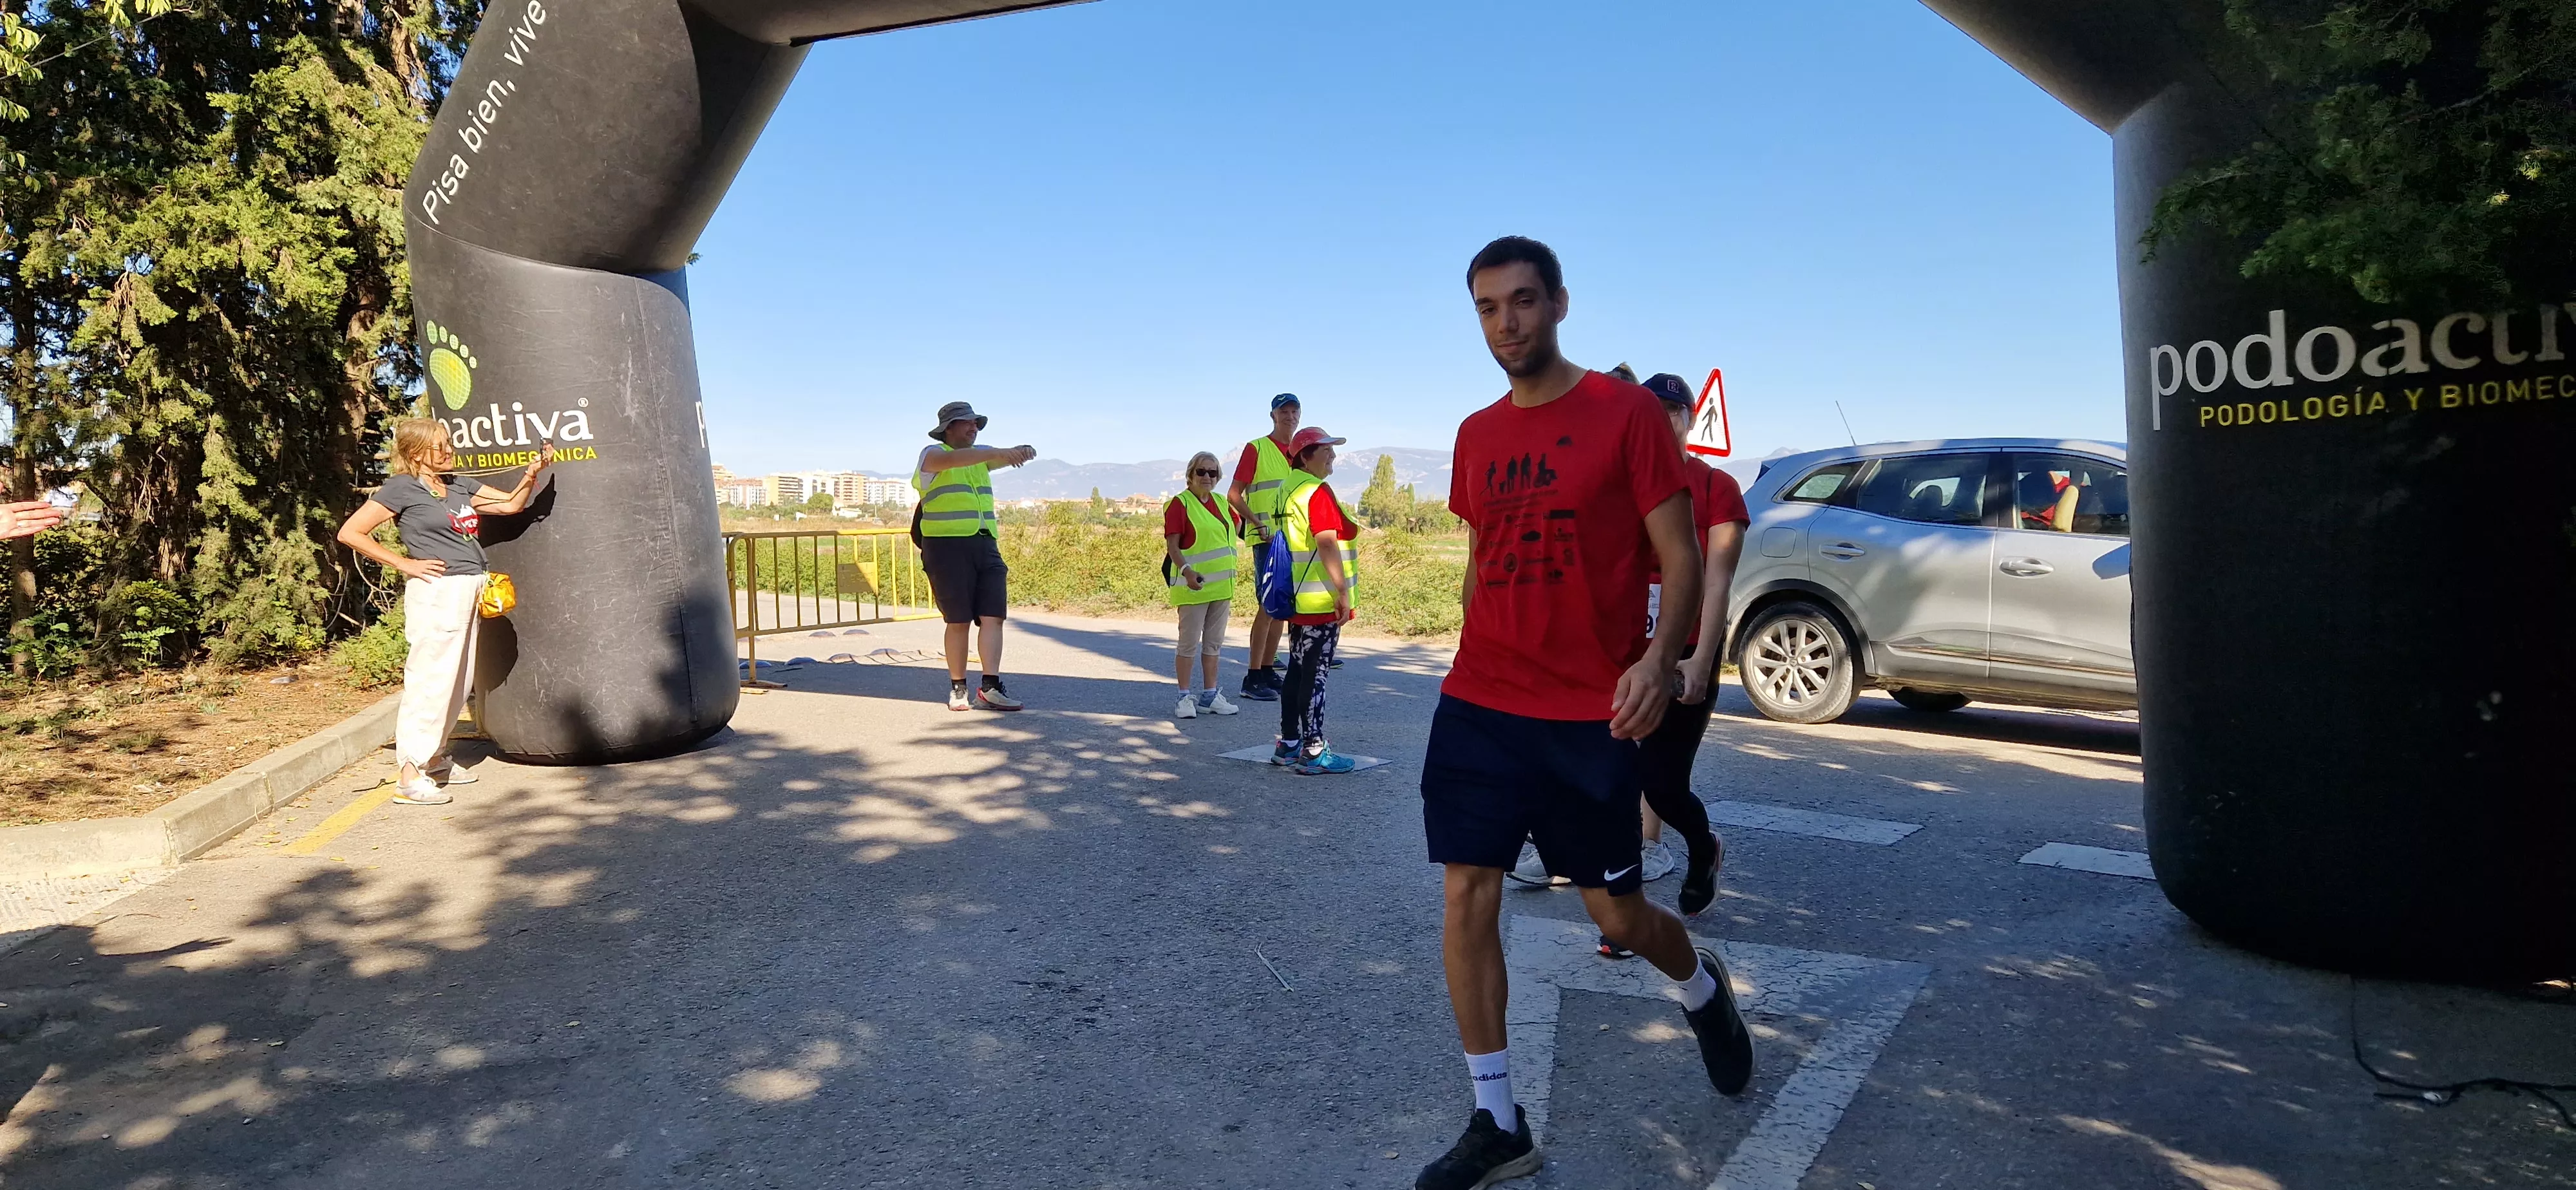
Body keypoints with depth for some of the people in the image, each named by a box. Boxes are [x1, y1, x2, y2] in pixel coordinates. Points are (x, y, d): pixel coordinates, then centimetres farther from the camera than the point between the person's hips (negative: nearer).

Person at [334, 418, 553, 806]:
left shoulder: (459, 486, 16)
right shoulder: (402, 489, -4)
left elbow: (511, 504, 17)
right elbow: (350, 533, -6)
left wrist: (532, 473, 0)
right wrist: (404, 563, -8)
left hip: (470, 591, 8)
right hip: (437, 590, -8)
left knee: (458, 682, 11)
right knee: (430, 681, -9)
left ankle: (435, 758, 24)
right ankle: (409, 776, -6)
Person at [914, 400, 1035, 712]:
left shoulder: (981, 456, 21)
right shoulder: (933, 454, 1)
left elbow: (1005, 458, 5)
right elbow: (954, 459, -20)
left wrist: (1022, 452, -19)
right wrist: (998, 452, -32)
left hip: (985, 546, 5)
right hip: (947, 546, -5)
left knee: (993, 616, -6)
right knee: (959, 621, -3)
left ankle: (991, 687, -9)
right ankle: (958, 689, 7)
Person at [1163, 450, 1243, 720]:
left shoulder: (1222, 503, 11)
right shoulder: (1180, 504, -9)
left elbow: (1237, 524, 32)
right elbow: (1172, 545, -16)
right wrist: (1187, 572, -29)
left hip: (1222, 583, 7)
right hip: (1193, 584, -7)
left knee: (1214, 642, 12)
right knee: (1189, 643, -2)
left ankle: (1209, 696, 20)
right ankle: (1185, 698, 6)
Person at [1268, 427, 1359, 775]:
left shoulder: (1289, 490, 15)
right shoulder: (1318, 491, -13)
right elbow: (1326, 542, -21)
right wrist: (1342, 591, -20)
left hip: (1298, 599, 9)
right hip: (1322, 599, -9)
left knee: (1298, 671, 14)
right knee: (1316, 674, -7)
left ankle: (1288, 745, 20)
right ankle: (1313, 753, -4)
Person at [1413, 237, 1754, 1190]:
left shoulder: (1625, 411, -5)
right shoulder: (1474, 436, 9)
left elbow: (1679, 557, -7)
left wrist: (1659, 658, -22)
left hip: (1589, 716, -4)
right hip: (1478, 707, 4)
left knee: (1614, 909, 7)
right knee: (1466, 896, 0)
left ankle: (1702, 987, 43)